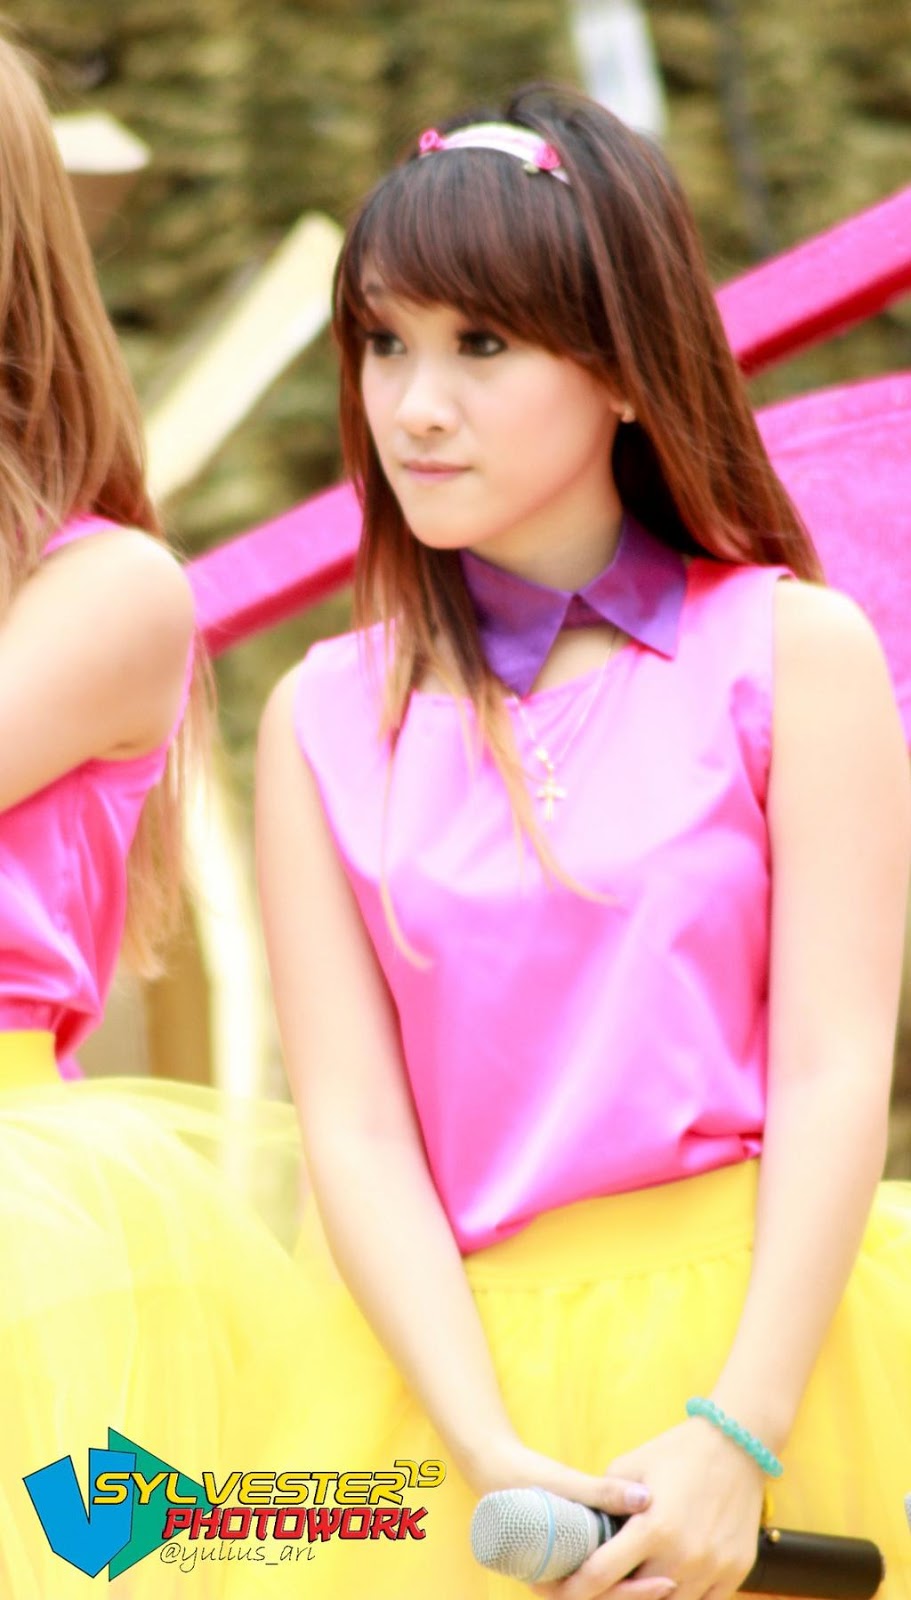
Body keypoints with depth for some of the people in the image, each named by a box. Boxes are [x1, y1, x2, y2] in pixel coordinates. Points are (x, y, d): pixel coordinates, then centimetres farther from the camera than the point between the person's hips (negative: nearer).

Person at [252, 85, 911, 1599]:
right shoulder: (327, 718, 4)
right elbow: (353, 1128, -3)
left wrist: (735, 1437, -18)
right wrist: (495, 1458, -15)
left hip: (756, 1332, -2)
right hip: (448, 1362, 2)